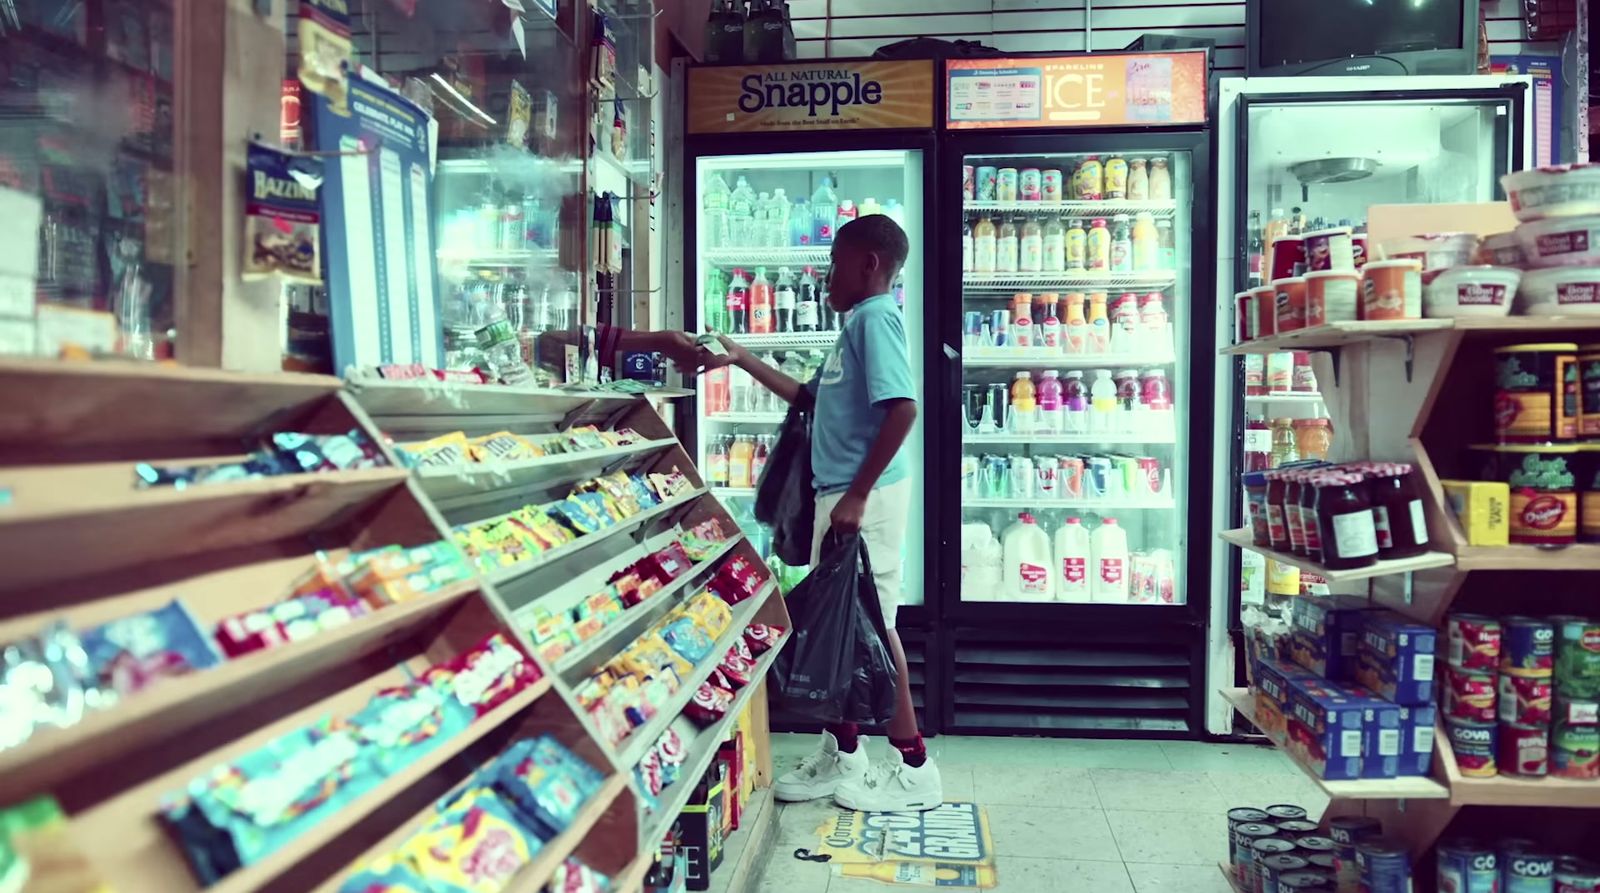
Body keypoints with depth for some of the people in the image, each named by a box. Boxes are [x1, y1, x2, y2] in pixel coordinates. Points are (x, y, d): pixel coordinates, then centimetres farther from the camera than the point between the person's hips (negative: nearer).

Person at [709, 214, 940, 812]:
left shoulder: (875, 317, -11)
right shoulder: (858, 323, 20)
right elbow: (813, 395, 31)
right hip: (838, 494, 10)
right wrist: (744, 360, 32)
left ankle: (914, 769, 6)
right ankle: (843, 755, 25)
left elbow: (902, 409, -24)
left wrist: (858, 494, -24)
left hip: (864, 496, -10)